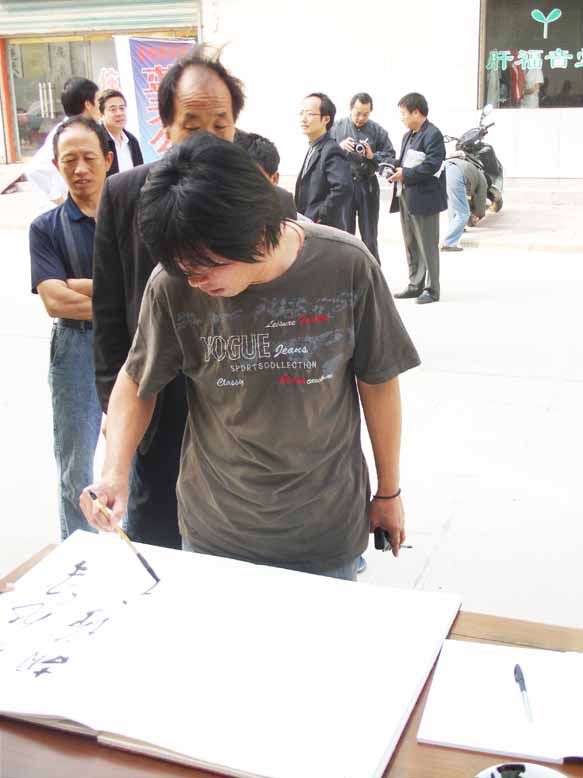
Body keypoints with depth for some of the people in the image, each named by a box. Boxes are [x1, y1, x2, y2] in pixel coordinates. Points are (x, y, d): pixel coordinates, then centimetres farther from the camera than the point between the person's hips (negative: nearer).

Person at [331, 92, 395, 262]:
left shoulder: (378, 131, 3)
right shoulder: (337, 127, 2)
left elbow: (390, 157, 0)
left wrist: (372, 156, -16)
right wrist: (339, 147, -19)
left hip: (368, 185, 0)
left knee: (370, 238, 7)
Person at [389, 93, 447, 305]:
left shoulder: (432, 135, -12)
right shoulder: (408, 136, 17)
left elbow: (432, 166, -20)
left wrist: (405, 174, -17)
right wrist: (396, 169, 1)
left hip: (423, 199, -9)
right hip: (406, 197, 9)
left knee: (427, 246, -3)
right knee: (411, 244, 14)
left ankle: (432, 289, 4)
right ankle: (415, 285, 22)